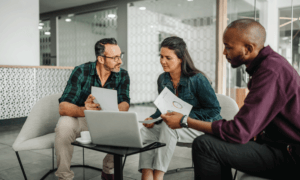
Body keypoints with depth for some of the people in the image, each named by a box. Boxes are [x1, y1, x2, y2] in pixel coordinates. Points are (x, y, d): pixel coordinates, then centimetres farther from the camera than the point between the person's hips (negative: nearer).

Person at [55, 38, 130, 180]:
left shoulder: (122, 75, -8)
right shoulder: (81, 72, -18)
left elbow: (124, 105, -21)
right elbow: (63, 108, -26)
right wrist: (83, 110, -48)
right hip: (79, 119, -2)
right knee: (64, 126, -32)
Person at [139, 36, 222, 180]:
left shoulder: (197, 79, -15)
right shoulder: (162, 79, 4)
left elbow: (214, 109, -13)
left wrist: (185, 117, -21)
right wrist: (153, 118, -7)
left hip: (201, 127, -6)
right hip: (176, 126, 6)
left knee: (168, 127, -34)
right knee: (145, 132, -18)